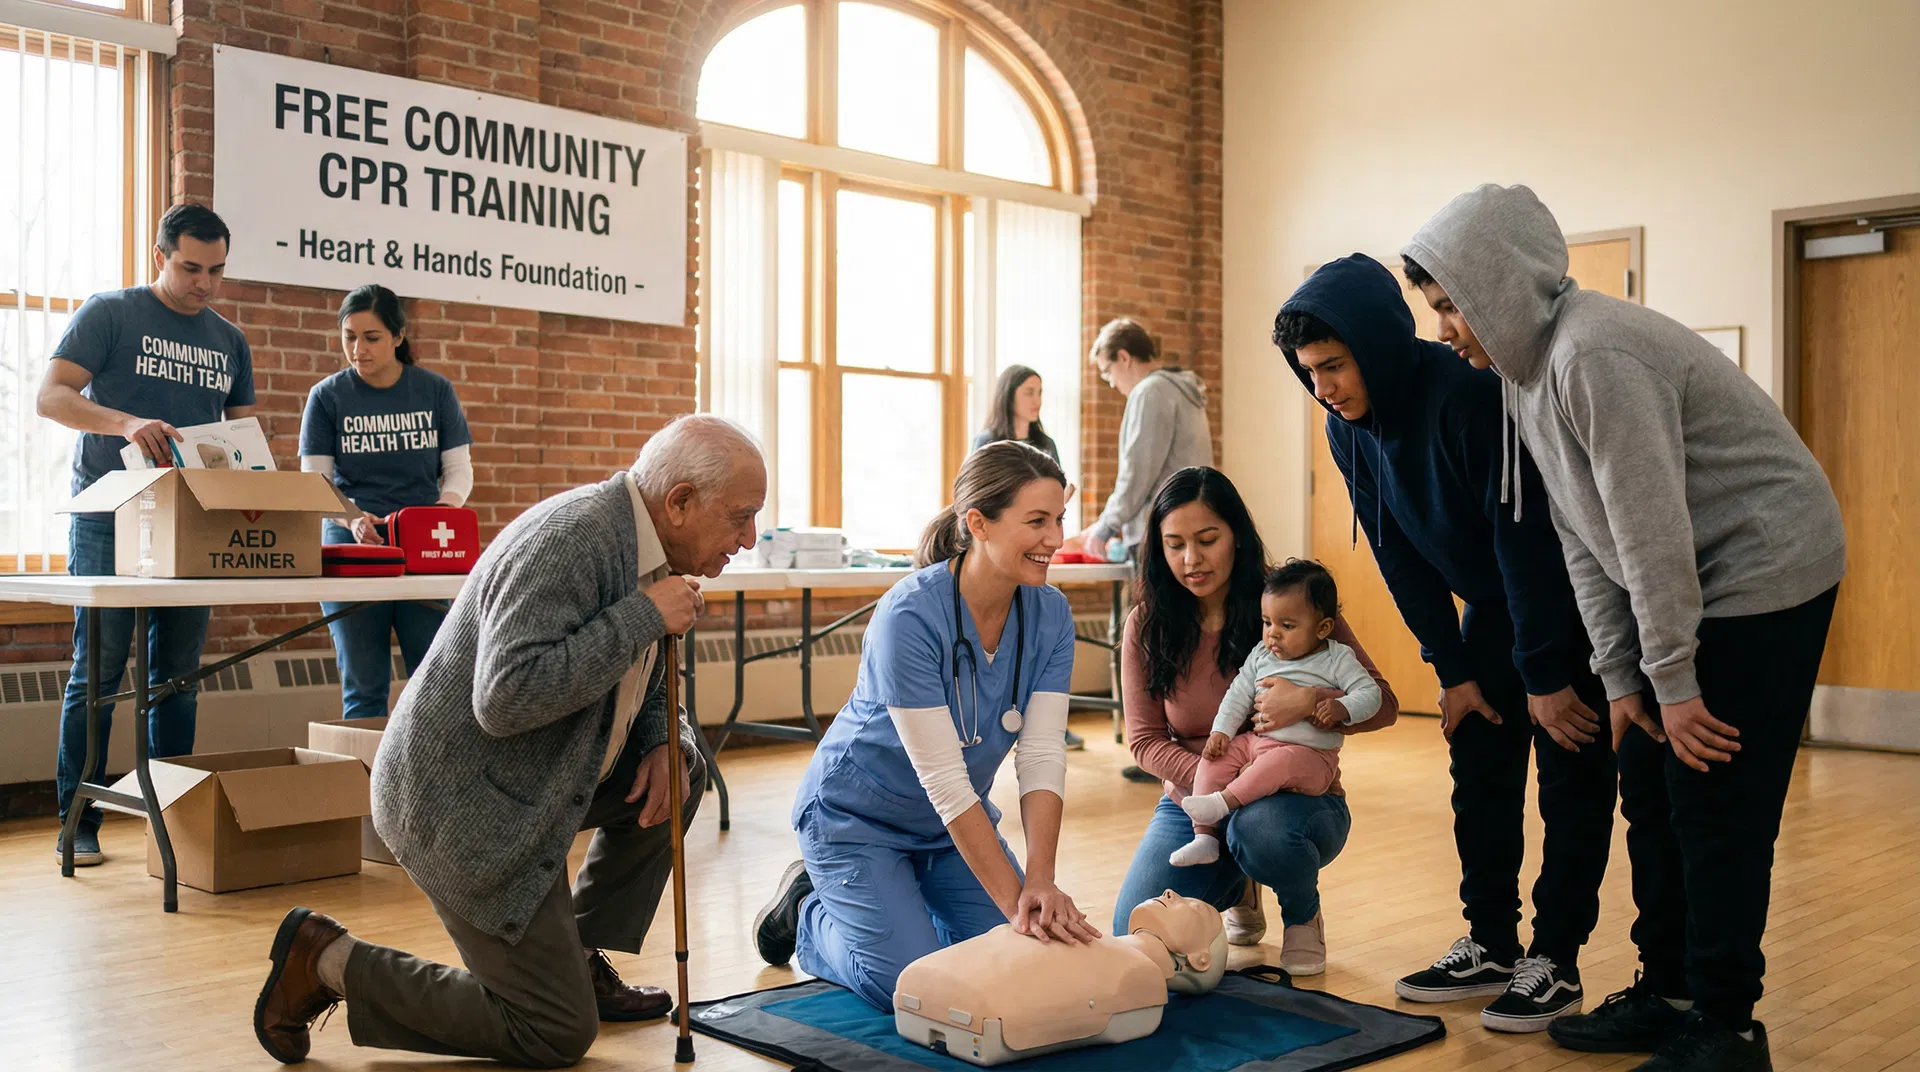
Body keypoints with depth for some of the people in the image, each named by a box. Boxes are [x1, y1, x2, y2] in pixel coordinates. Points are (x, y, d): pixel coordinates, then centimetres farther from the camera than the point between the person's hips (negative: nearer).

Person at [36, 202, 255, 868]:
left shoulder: (230, 342, 15)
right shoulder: (109, 313, 1)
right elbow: (51, 395, -8)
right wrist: (125, 423, -26)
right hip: (108, 517, -4)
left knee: (177, 676, 8)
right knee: (98, 672, -3)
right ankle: (78, 824, 4)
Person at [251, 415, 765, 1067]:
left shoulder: (644, 543, 4)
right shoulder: (571, 539, -25)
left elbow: (640, 676, 20)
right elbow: (507, 699, -35)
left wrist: (660, 741, 0)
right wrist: (645, 614, -29)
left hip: (532, 774, 9)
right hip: (466, 807, -9)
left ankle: (580, 959, 21)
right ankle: (328, 962, 6)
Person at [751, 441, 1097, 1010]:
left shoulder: (1049, 614, -13)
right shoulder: (909, 616, -30)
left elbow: (1042, 757, -17)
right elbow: (943, 780, -31)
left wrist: (1040, 883, -30)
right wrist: (1013, 899, -32)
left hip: (956, 821, 6)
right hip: (857, 816, -6)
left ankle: (909, 905, 22)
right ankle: (806, 912, 14)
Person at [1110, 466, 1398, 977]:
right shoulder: (1147, 626, -2)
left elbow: (1381, 703, -10)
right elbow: (1144, 739, -3)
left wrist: (1311, 701, -30)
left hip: (1296, 796, -3)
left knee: (1260, 827, -39)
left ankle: (1304, 916, 0)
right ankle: (1236, 889, 18)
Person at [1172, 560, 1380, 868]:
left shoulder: (1336, 659, -1)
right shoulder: (1261, 655, 12)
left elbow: (1370, 693, -7)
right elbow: (1239, 695, 12)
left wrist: (1340, 708, -26)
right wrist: (1221, 731, -1)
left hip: (1310, 754, -5)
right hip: (1255, 741, 6)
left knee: (1282, 761, -38)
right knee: (1214, 759, -14)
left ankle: (1224, 801, -41)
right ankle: (1204, 836, -17)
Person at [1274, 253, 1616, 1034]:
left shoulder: (1472, 394, -32)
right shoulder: (1348, 429, -9)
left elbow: (1526, 539, -29)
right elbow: (1398, 556, -2)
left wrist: (1545, 677, -24)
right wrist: (1452, 669, -3)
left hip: (1572, 594, -7)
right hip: (1490, 598, 7)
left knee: (1570, 771, -3)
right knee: (1478, 765, 8)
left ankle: (1556, 961, 6)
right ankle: (1491, 946, 18)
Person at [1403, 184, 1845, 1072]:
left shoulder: (1595, 353, -25)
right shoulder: (1526, 366, 6)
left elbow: (1651, 527, -26)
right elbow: (1583, 537, 7)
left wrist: (1673, 680, -20)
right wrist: (1621, 675, 4)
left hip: (1763, 567, -9)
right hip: (1692, 585, 10)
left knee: (1714, 806, -6)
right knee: (1650, 793, 11)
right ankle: (1666, 995, 23)